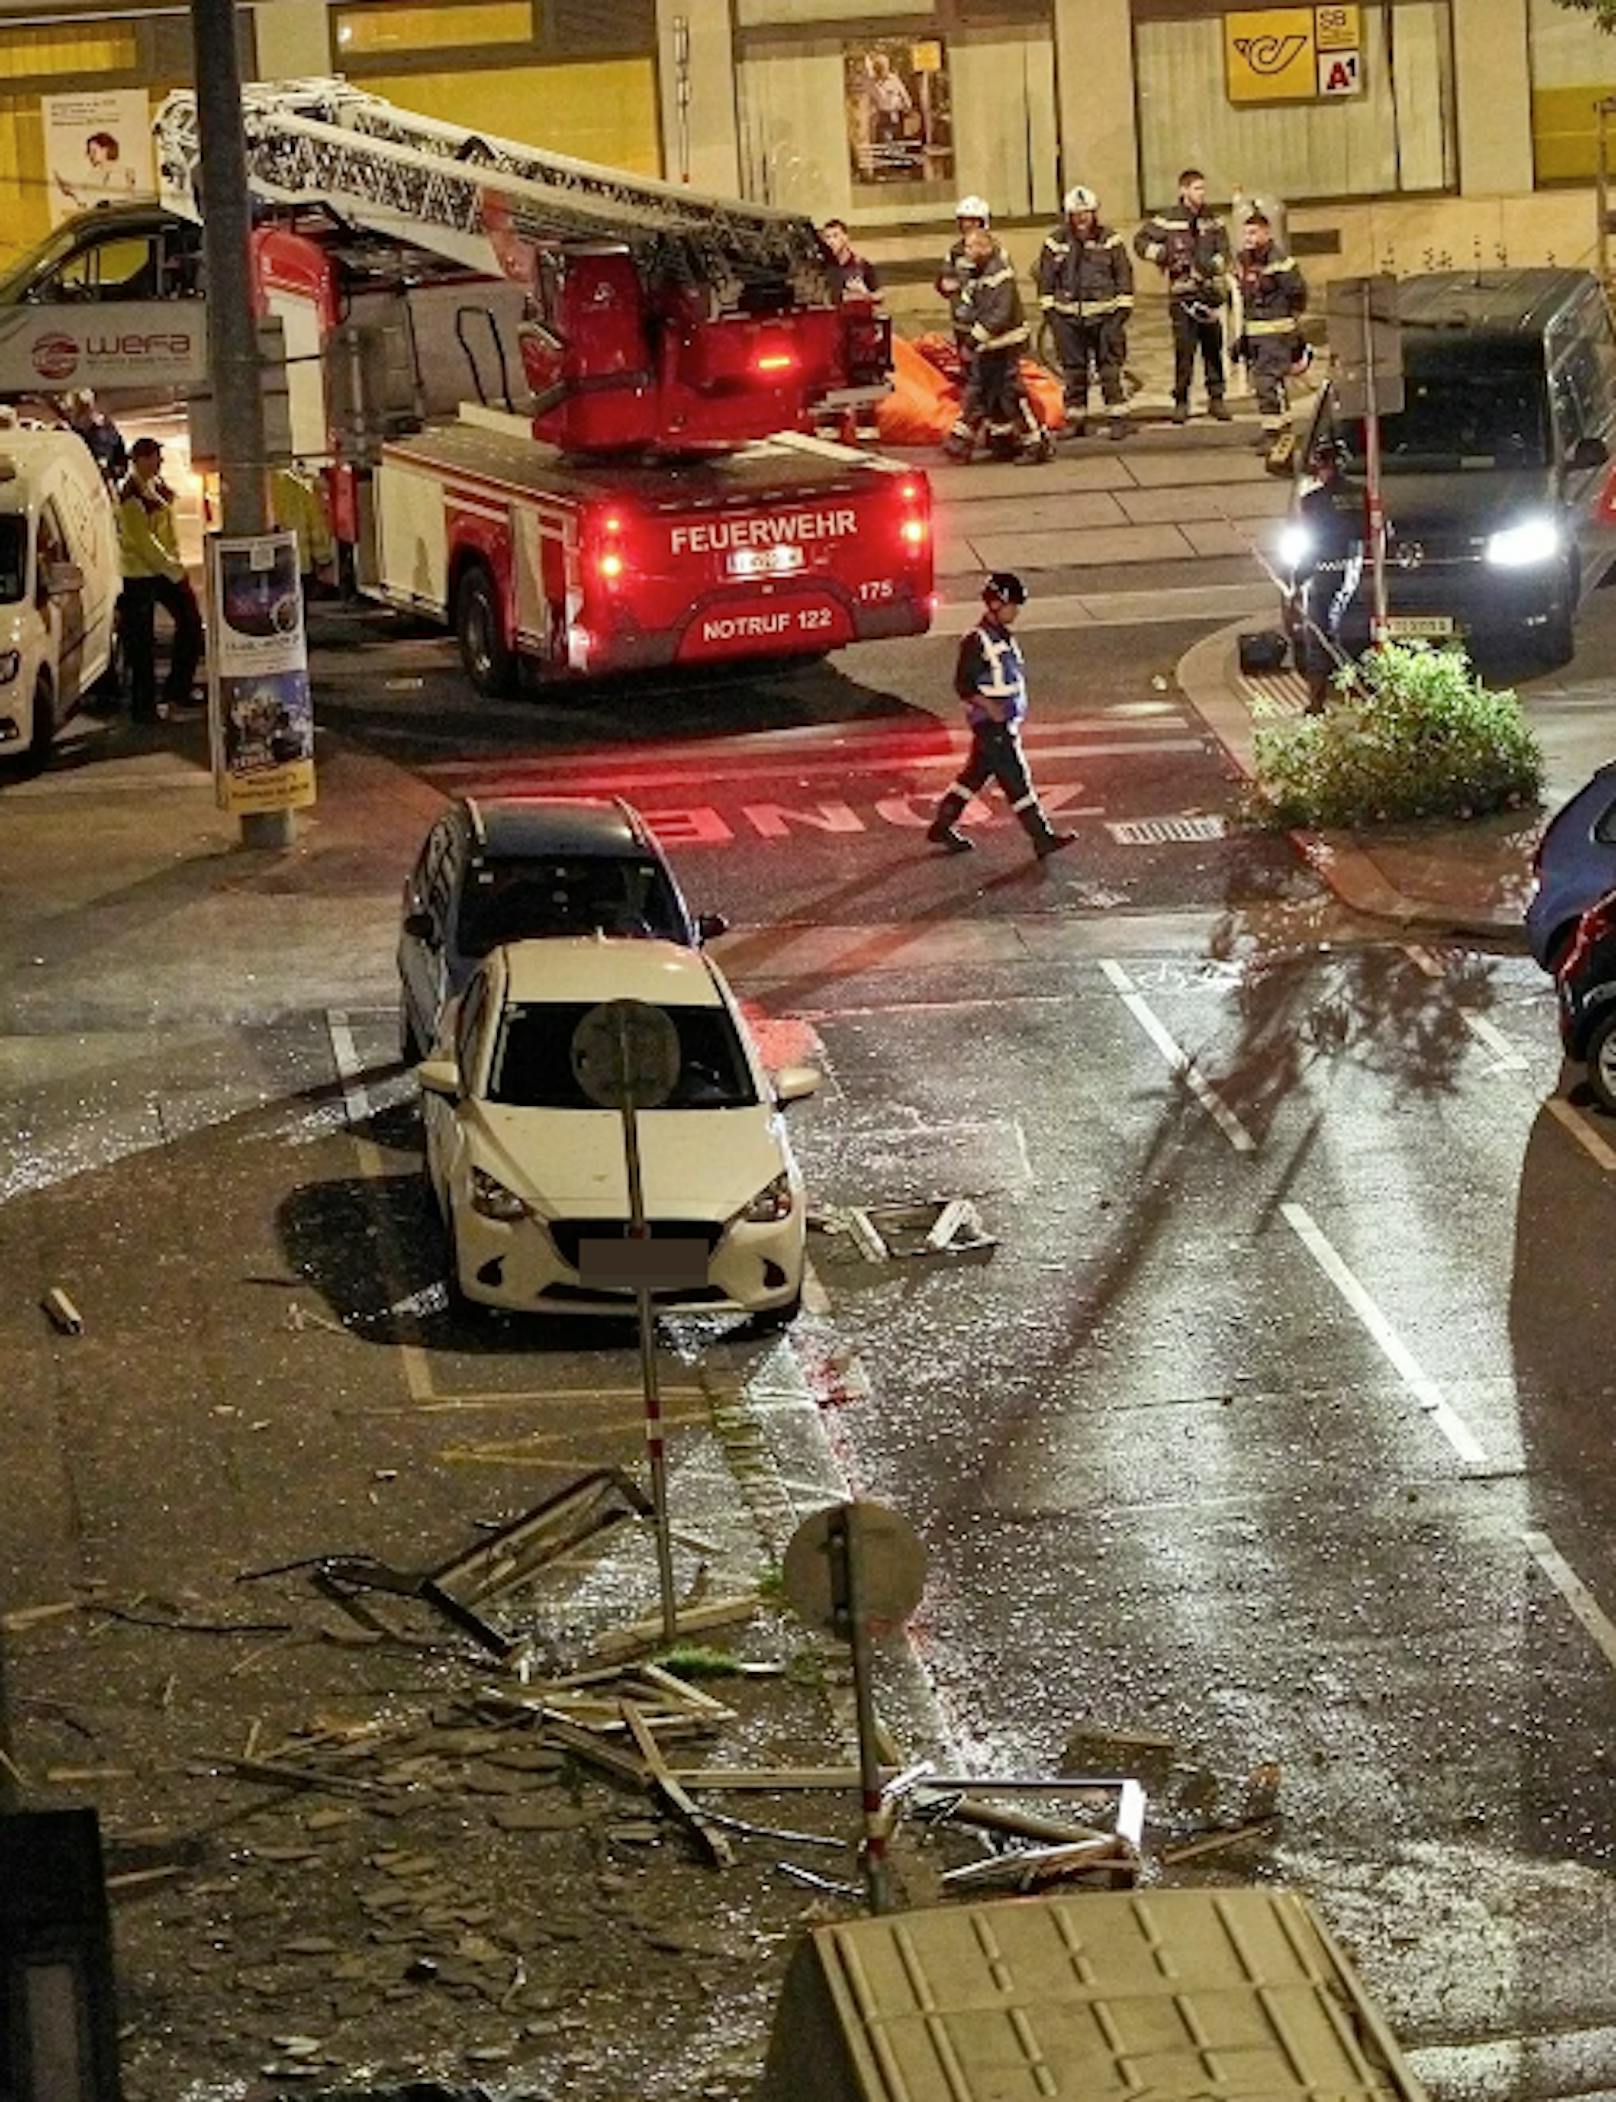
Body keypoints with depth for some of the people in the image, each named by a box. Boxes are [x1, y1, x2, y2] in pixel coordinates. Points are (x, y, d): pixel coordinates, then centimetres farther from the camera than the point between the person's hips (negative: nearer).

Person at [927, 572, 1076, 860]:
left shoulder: (1005, 637, 11)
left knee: (976, 774, 15)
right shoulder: (976, 641, -16)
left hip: (1007, 722, 9)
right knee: (1016, 779, -5)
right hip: (990, 724, -9)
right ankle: (1043, 838, -3)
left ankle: (941, 827, 25)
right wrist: (990, 707, -25)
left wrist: (1019, 708, 14)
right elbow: (963, 685, -17)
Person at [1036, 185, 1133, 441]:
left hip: (1104, 313, -2)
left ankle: (1119, 418, 0)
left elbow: (1124, 275, 6)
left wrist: (1123, 307, 1)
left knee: (1110, 368, -3)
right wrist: (1049, 308, 6)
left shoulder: (1110, 240, 2)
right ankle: (1075, 420, 15)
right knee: (1073, 371, 7)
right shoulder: (1056, 242, 4)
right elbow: (1045, 278, 11)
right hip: (1068, 316, 2)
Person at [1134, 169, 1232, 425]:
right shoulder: (1167, 221, -1)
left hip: (1210, 291, 3)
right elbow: (1141, 242, 4)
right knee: (1184, 349, -7)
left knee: (1214, 348, 6)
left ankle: (1216, 399, 14)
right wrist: (1164, 255, -10)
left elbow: (1224, 251, 5)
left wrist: (1213, 264, -15)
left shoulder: (1213, 221, 10)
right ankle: (1181, 402, 0)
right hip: (1182, 295, -3)